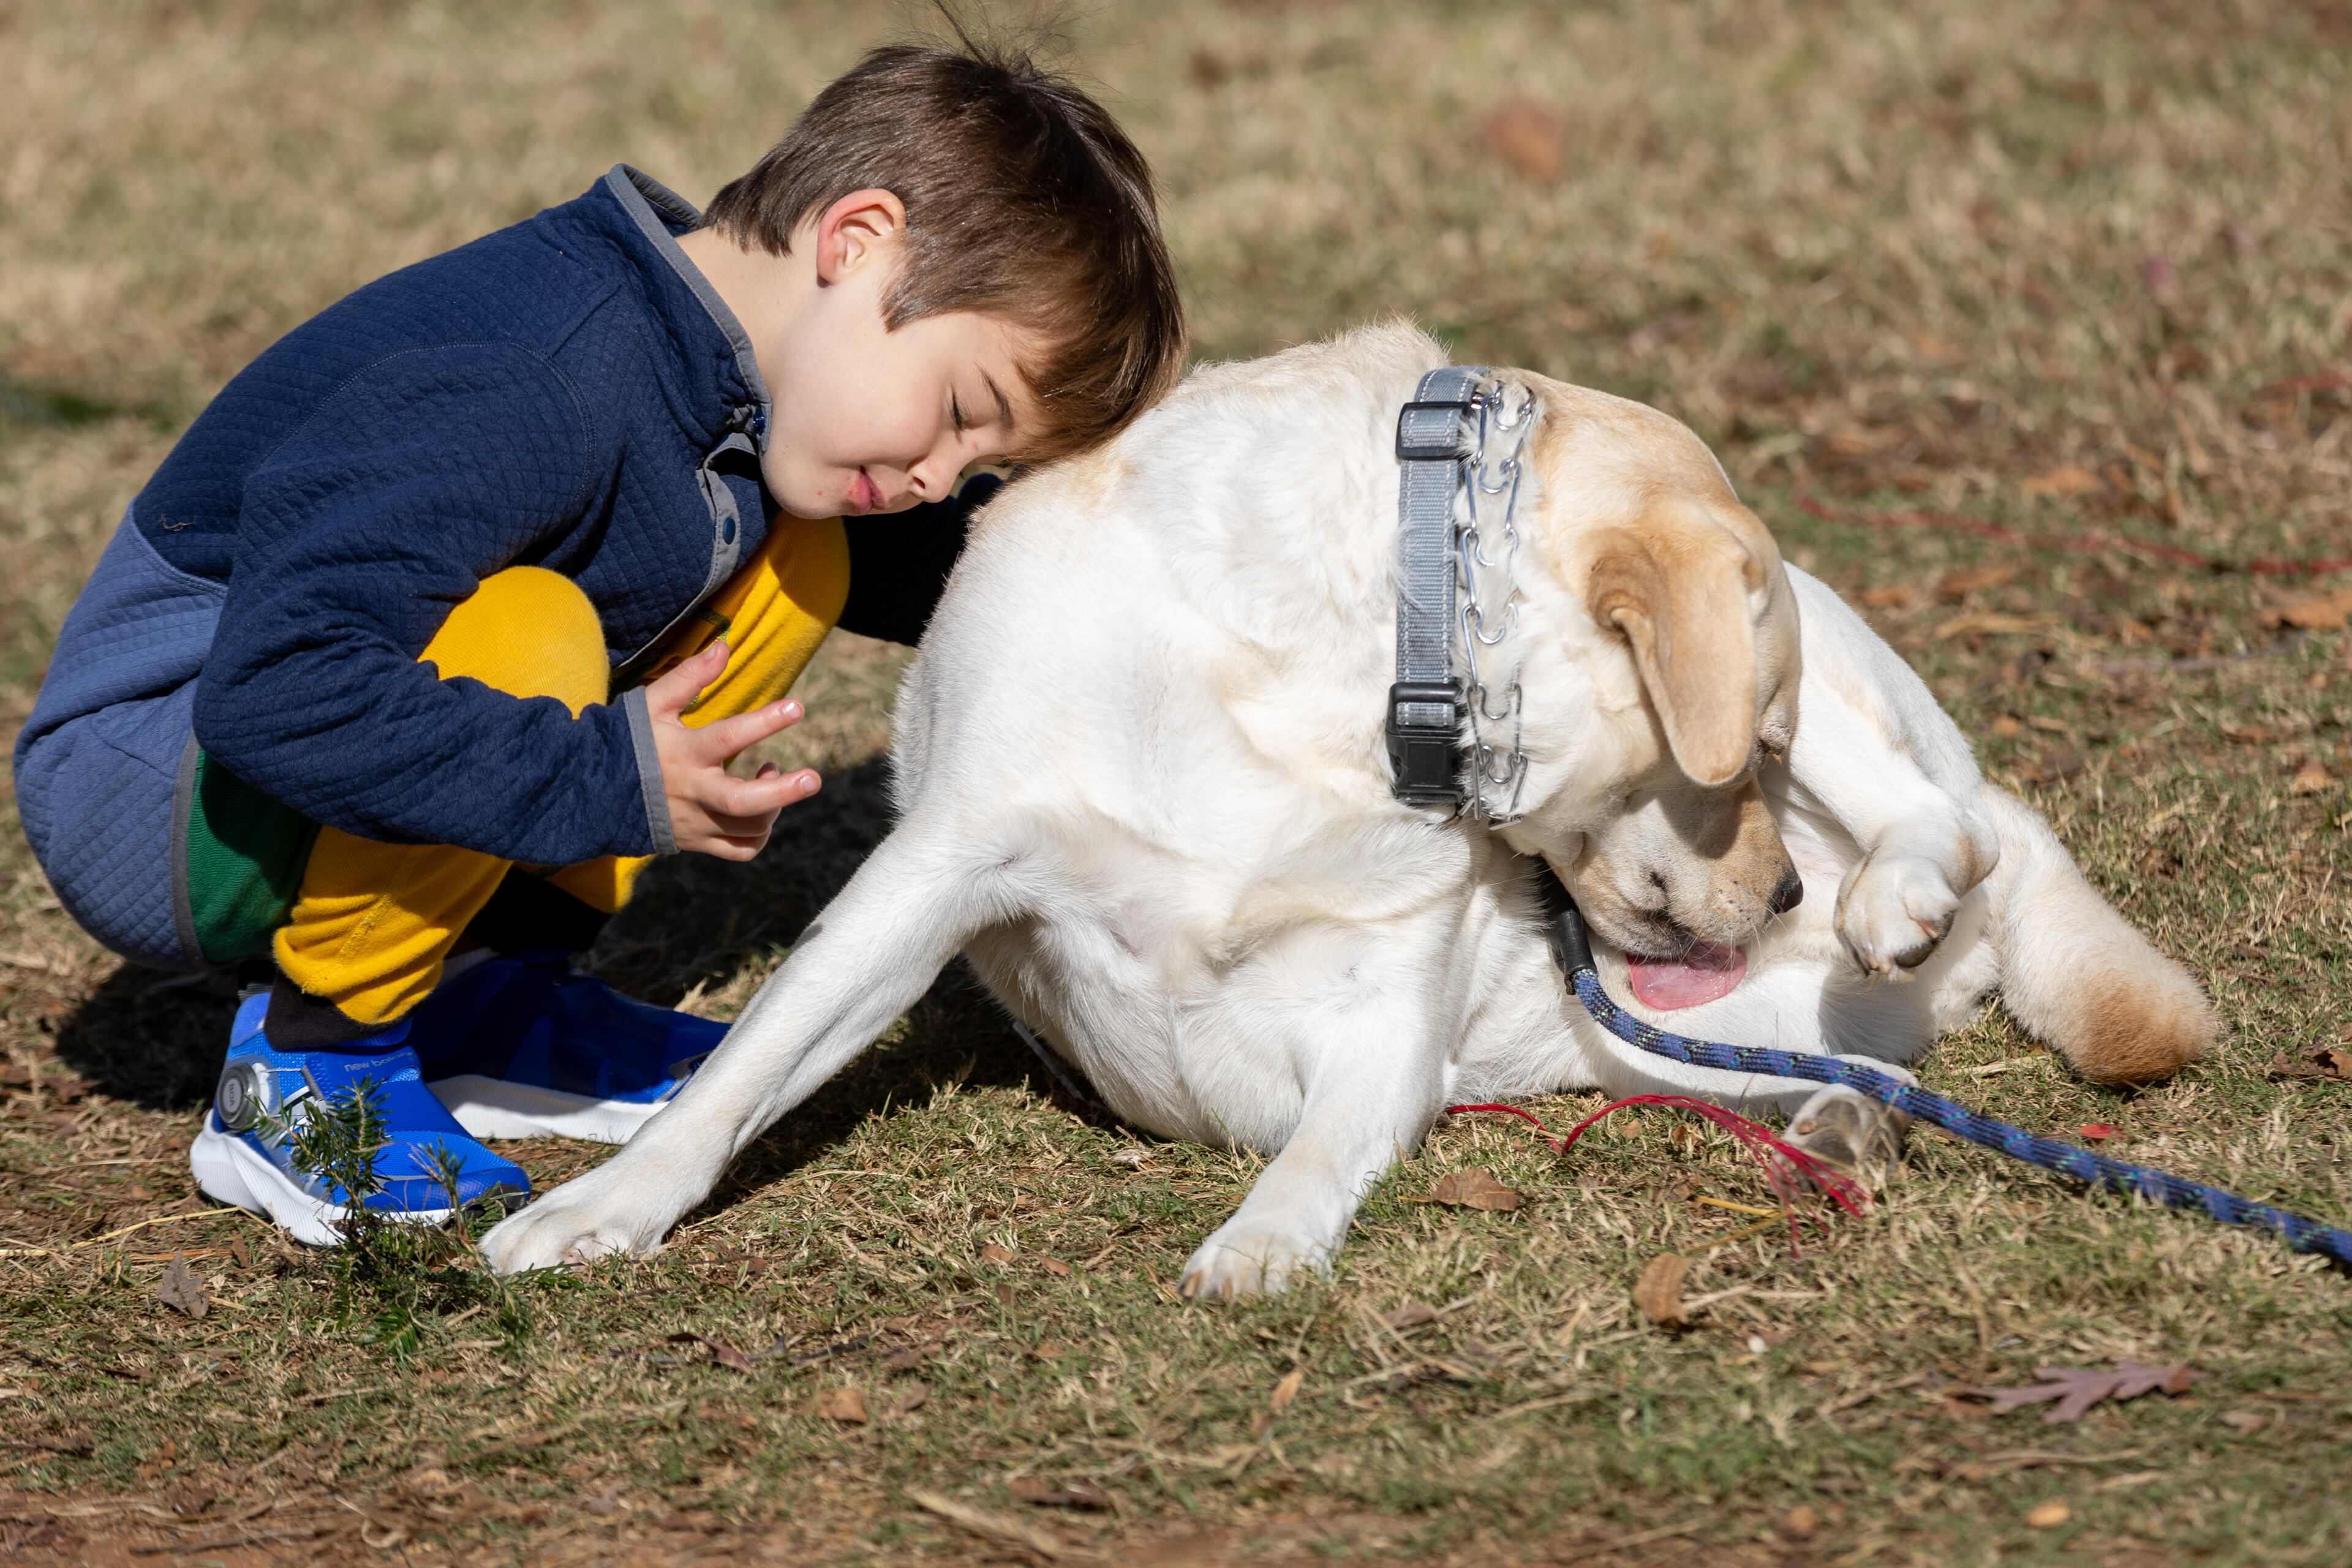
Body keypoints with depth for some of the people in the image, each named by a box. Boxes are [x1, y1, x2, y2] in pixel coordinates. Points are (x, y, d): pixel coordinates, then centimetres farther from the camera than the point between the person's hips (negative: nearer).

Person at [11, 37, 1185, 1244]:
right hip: (142, 798, -9)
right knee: (526, 635, -36)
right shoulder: (536, 397, -31)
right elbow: (270, 689, -39)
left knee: (793, 563, 4)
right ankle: (310, 1066, -14)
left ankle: (490, 996, 7)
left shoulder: (731, 366, -1)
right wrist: (607, 787, -34)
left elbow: (901, 558, 20)